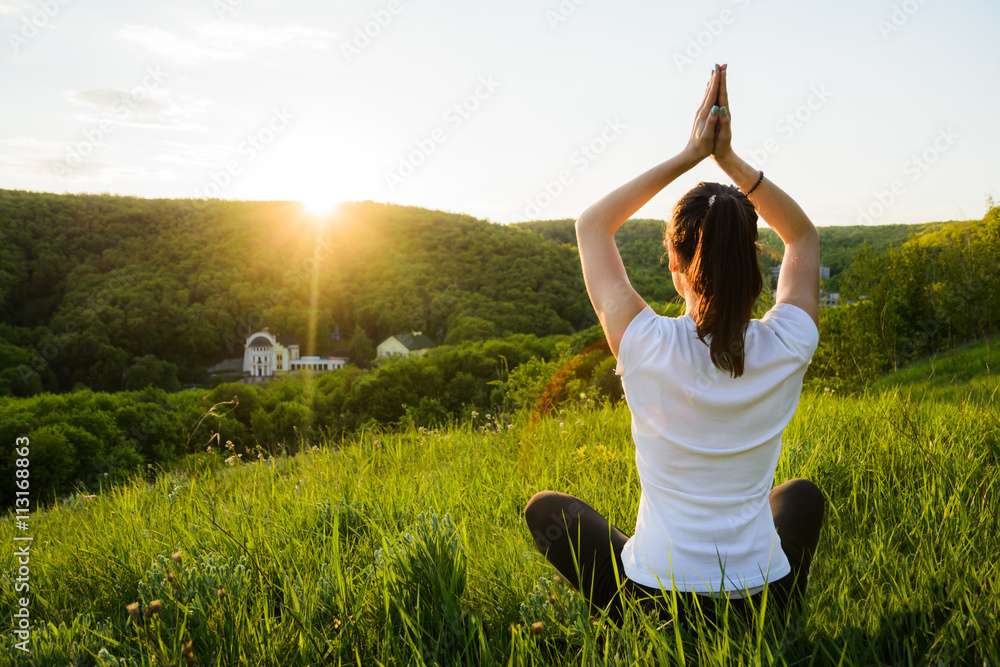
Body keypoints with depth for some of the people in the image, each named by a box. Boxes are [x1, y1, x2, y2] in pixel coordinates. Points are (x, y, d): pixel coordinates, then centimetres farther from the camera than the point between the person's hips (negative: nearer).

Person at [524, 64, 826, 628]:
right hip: (763, 606, 3)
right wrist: (729, 158, -1)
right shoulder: (785, 349, -13)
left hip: (655, 603, -2)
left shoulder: (649, 348, -20)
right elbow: (804, 235, 7)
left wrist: (689, 156, -4)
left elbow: (593, 225, -4)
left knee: (545, 507, 22)